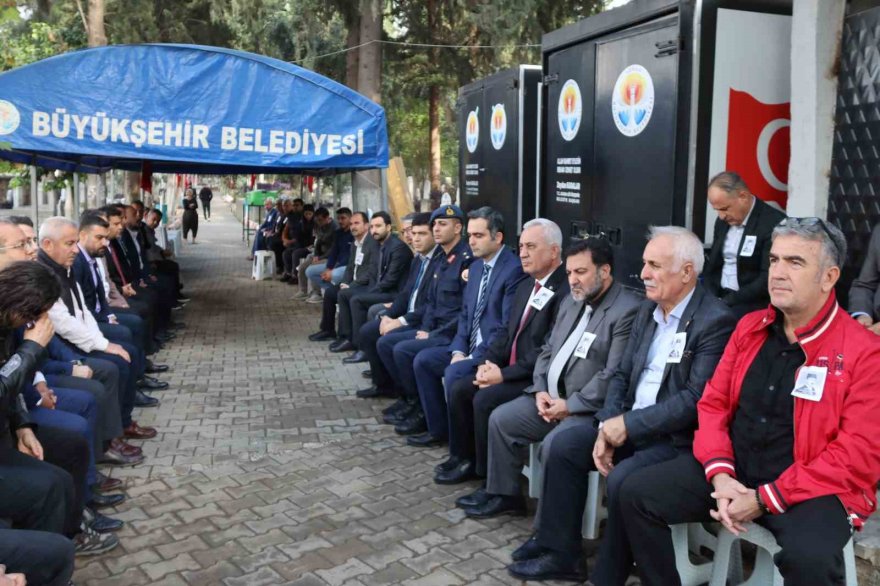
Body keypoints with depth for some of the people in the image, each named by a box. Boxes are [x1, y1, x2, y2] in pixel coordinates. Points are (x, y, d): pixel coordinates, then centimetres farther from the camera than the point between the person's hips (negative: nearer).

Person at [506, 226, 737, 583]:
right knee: (564, 444, -5)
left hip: (678, 438, -8)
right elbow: (621, 374, 10)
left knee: (621, 480, -29)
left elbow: (696, 399, -23)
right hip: (629, 424, 8)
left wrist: (628, 425, -20)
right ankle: (561, 551, 6)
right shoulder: (648, 309, 10)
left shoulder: (716, 321, -16)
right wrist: (608, 425, -6)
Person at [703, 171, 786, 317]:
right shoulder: (722, 221, 10)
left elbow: (770, 279, -16)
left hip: (753, 302, -6)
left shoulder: (774, 223, -12)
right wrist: (711, 298, -3)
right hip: (719, 297, 6)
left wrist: (728, 301, -18)